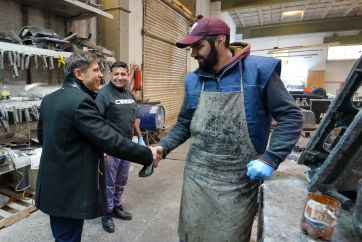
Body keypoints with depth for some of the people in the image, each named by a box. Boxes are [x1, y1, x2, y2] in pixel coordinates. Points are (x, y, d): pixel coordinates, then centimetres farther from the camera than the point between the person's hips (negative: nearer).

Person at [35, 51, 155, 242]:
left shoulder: (49, 99, 5)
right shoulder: (80, 101, -24)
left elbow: (42, 137, 16)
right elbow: (111, 141, -28)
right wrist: (148, 156, -20)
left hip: (51, 186, 9)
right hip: (70, 190, -9)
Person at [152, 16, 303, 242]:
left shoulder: (259, 70, -8)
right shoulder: (193, 80, 5)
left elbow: (291, 116, -5)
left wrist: (270, 159, -15)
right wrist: (164, 147, -2)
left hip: (238, 183, -3)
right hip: (196, 178, 4)